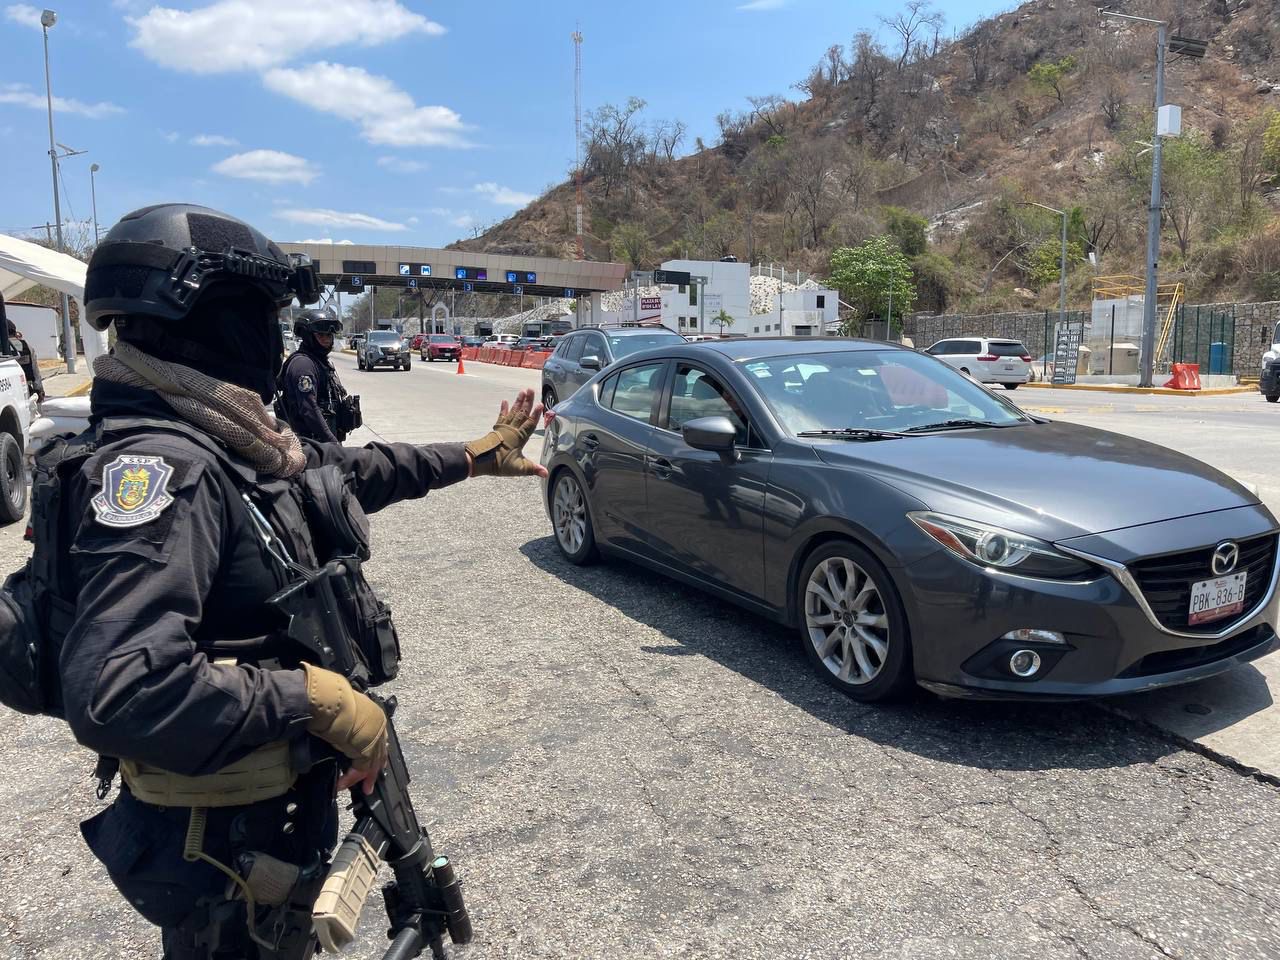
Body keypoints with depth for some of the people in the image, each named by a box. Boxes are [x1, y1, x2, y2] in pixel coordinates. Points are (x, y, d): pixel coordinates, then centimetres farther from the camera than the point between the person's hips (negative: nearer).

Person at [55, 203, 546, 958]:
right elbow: (116, 691, -38)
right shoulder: (157, 466, -29)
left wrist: (472, 457, 22)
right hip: (225, 839, -8)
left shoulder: (225, 445, 0)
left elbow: (350, 471, 16)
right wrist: (312, 697, -30)